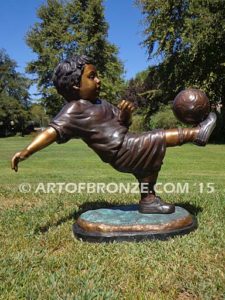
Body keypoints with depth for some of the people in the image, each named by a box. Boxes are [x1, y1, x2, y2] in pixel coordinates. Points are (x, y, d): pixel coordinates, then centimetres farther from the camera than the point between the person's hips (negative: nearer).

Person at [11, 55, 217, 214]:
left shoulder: (100, 103, 16)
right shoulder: (73, 111, -12)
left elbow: (121, 124, 19)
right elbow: (53, 131, -20)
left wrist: (125, 115, -5)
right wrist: (27, 151, -31)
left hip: (128, 147, 10)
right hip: (121, 151, -9)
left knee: (151, 160, 24)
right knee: (158, 140, -11)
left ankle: (148, 200, 37)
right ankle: (196, 133, 8)